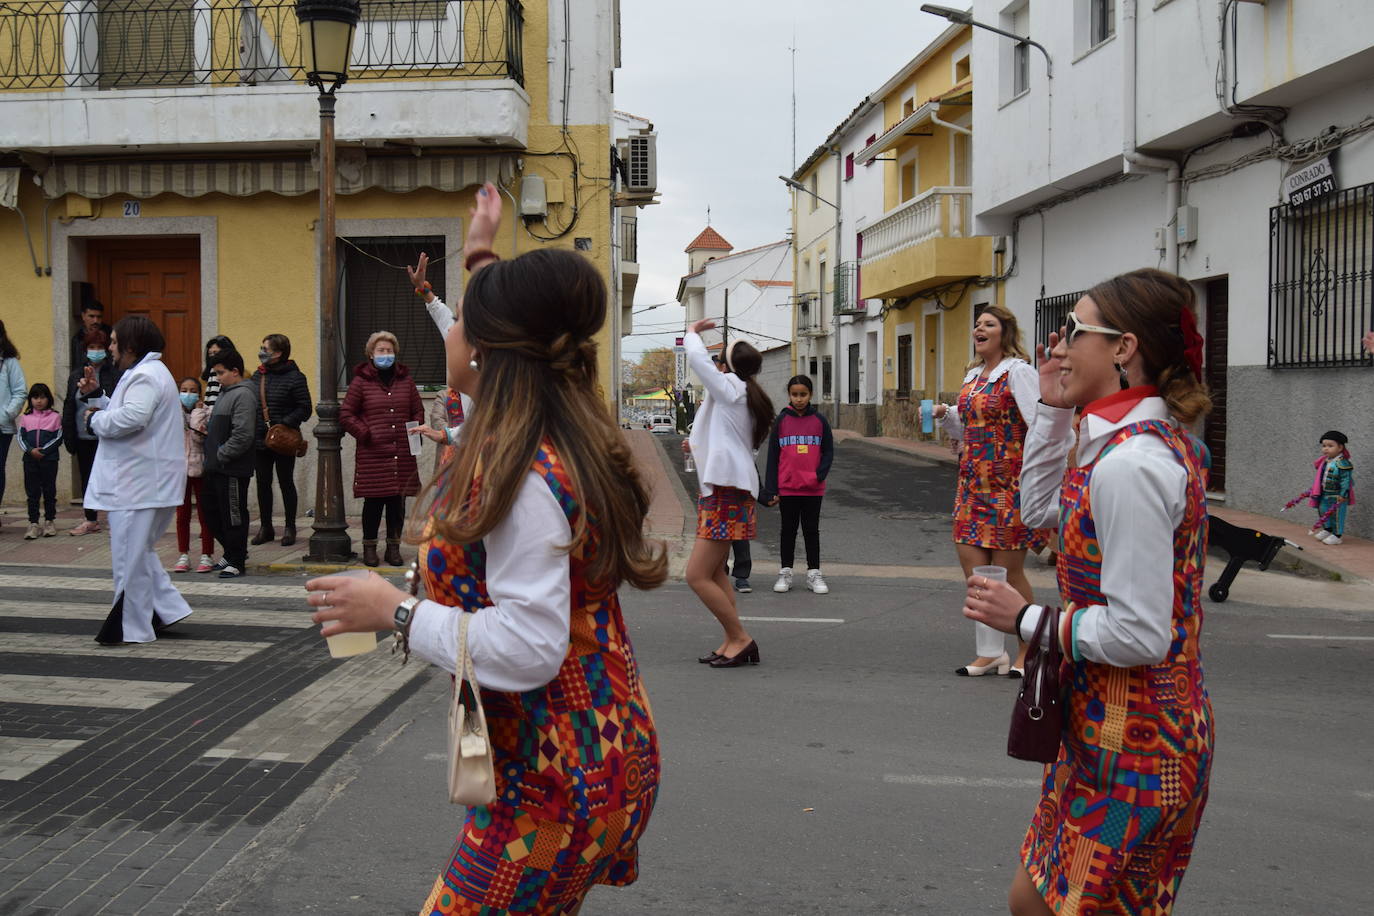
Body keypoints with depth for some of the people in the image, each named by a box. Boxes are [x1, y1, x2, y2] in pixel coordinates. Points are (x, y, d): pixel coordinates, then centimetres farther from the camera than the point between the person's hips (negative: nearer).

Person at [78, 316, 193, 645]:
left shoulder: (146, 376, -15)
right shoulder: (145, 372, 20)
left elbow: (131, 418, -29)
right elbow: (122, 413, 22)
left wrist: (94, 419, -14)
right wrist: (96, 396, 11)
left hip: (139, 484, -11)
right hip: (141, 480, 11)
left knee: (130, 556, -4)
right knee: (139, 552, 18)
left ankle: (132, 628, 4)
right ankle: (168, 609, 21)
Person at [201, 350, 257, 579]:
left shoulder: (243, 395, -15)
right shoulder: (225, 392, 16)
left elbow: (243, 435, -23)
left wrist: (221, 455, -18)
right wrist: (208, 427, 9)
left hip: (233, 469, -10)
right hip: (216, 467, 10)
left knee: (234, 515, -1)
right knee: (212, 512, 17)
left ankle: (237, 561, 9)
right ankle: (231, 551, 30)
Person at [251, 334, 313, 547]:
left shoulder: (294, 377, -9)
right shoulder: (257, 376, 9)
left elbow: (305, 409, -11)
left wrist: (285, 423, -21)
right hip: (259, 440, 6)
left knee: (286, 482, 5)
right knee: (263, 484, 11)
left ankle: (289, 527, 16)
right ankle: (265, 527, 22)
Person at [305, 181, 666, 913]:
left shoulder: (520, 477, -25)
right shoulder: (559, 436, 4)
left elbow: (527, 647, -29)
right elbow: (516, 342, 27)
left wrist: (395, 611, -20)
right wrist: (482, 258, 35)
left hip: (555, 782, -10)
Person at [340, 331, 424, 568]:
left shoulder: (406, 380, 12)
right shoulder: (361, 382, 2)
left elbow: (418, 411, 18)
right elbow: (346, 415, 2)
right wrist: (366, 434, -7)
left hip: (402, 454, 3)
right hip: (372, 455, -3)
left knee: (398, 502, 6)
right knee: (373, 501, -1)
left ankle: (393, 547, 16)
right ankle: (369, 548, 10)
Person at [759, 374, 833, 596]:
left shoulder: (819, 421, 1)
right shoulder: (781, 421, 1)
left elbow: (828, 451, 5)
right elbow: (773, 456, 3)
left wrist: (820, 474, -14)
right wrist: (771, 490, -1)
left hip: (813, 489, 0)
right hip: (787, 488, 0)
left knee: (811, 531, 7)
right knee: (788, 530, 9)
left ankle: (814, 573, 14)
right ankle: (785, 573, 17)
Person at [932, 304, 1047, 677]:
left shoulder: (1018, 372, -9)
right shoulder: (973, 376, 14)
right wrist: (945, 415, 6)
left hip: (1009, 482, -8)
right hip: (973, 481, 8)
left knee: (1008, 569, 0)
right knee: (972, 561, 5)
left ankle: (1027, 651, 17)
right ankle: (991, 653, 15)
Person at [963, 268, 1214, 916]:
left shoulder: (1130, 464, -25)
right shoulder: (1158, 439, 7)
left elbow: (1139, 634, -28)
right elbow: (1041, 510, 21)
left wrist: (1026, 619, -15)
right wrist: (1054, 407, 11)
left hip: (1130, 740, -10)